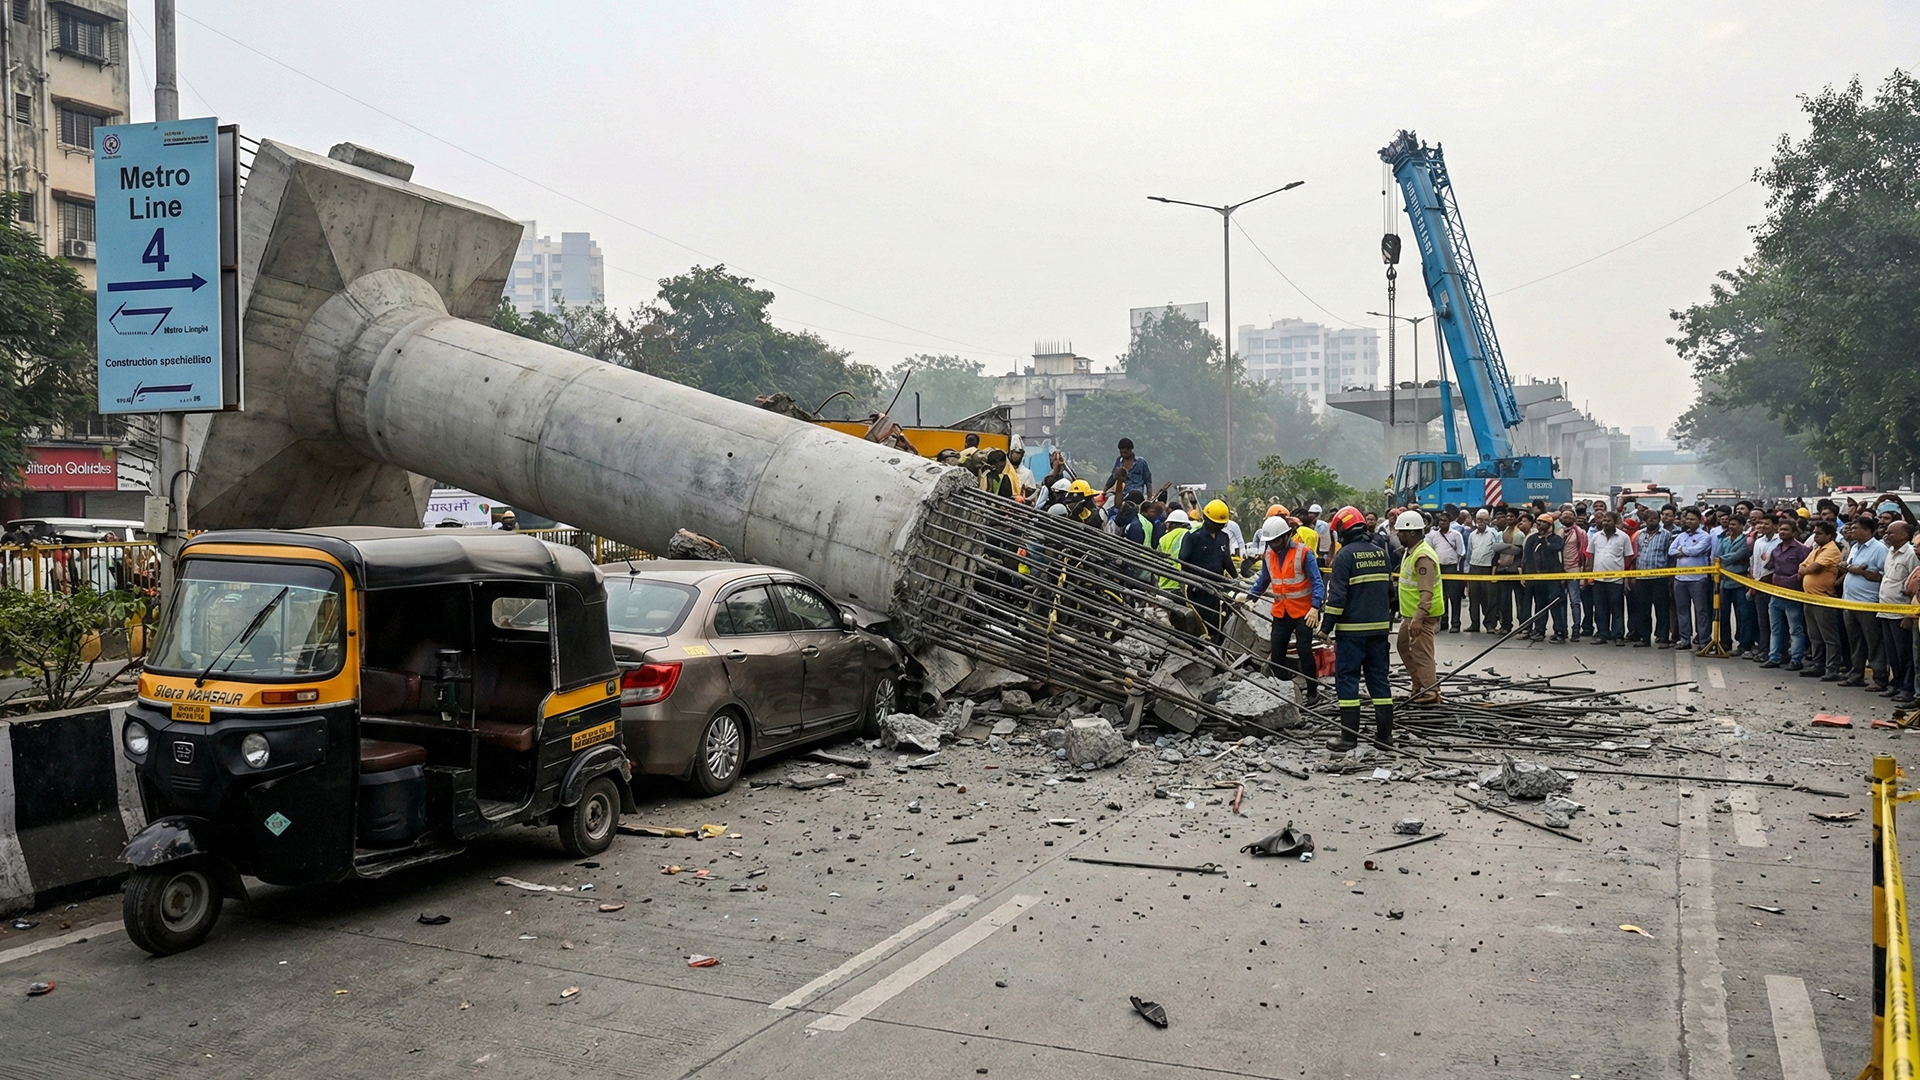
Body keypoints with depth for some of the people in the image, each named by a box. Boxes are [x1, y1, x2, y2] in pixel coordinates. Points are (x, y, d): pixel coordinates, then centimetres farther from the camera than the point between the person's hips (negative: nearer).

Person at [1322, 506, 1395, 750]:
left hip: (1352, 629, -6)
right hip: (1379, 628, 6)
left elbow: (1337, 595, -14)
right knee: (1379, 677, 11)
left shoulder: (1345, 555, -10)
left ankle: (1349, 735, -3)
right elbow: (1390, 589, 18)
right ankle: (1384, 733, 13)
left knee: (1347, 679, -1)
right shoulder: (1380, 552, 11)